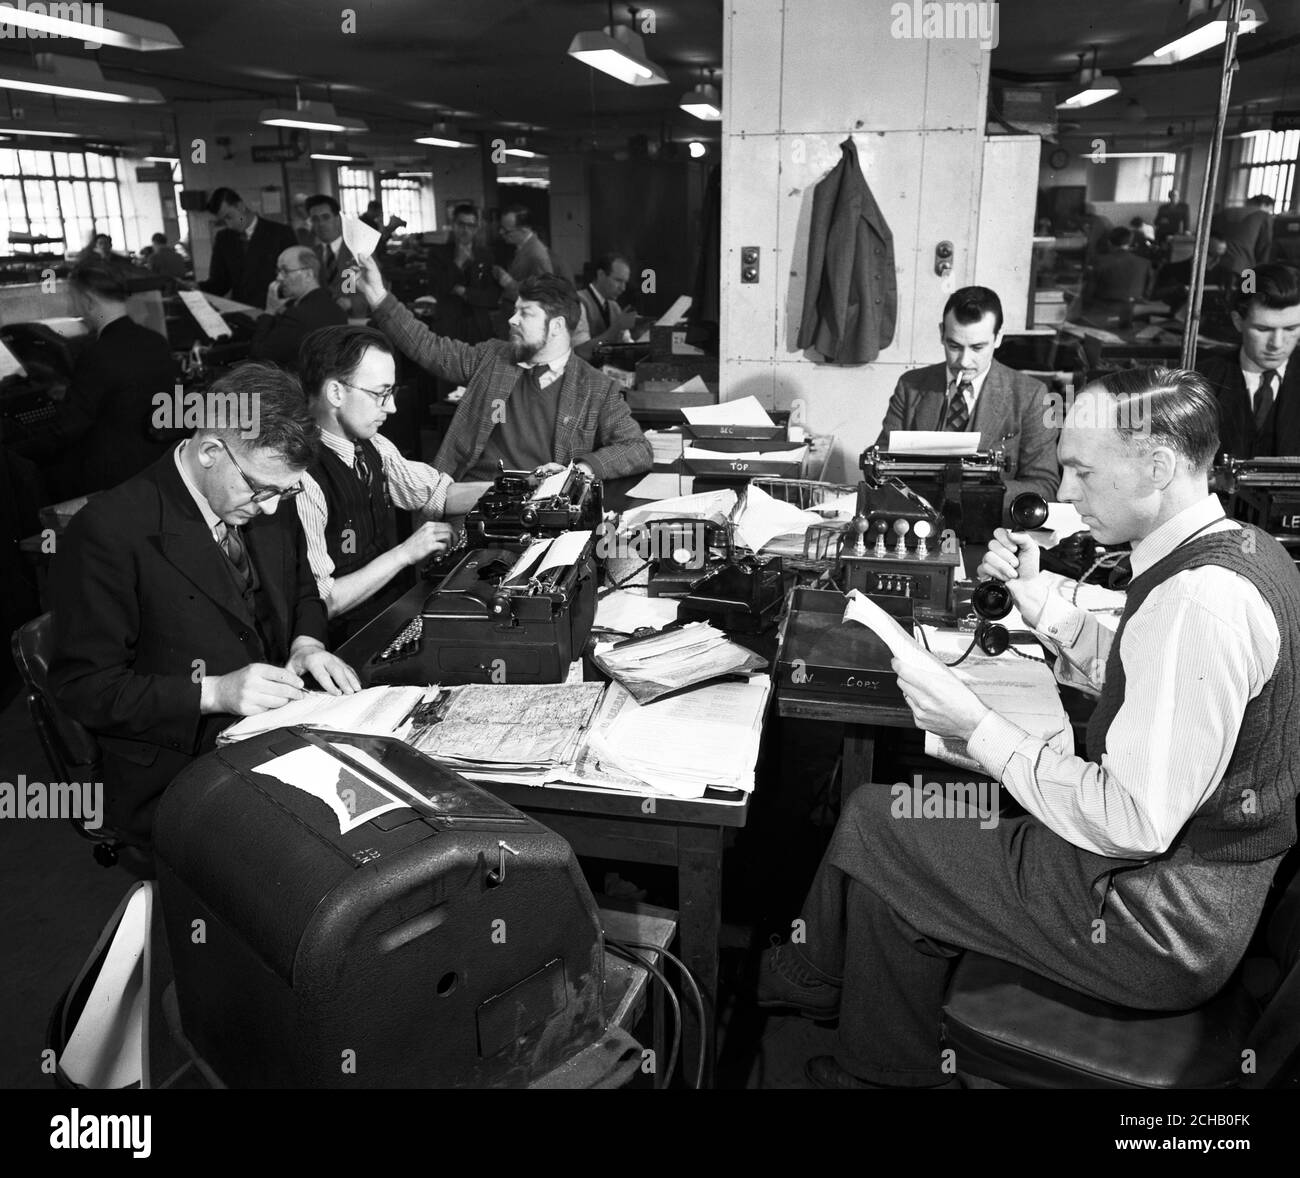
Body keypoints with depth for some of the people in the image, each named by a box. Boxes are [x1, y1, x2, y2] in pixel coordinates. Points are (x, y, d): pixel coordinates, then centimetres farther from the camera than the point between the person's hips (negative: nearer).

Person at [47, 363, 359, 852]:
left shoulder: (267, 504, 5)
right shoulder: (108, 532, -16)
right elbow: (83, 686, -13)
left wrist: (306, 644, -1)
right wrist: (212, 693, -23)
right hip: (175, 784, -7)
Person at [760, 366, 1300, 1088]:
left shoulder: (1198, 601, -29)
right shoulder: (1241, 548, 3)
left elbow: (1134, 824, -29)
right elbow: (1136, 682, 15)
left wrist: (977, 728, -21)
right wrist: (1039, 598, 3)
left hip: (1162, 927, -10)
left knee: (872, 822, -3)